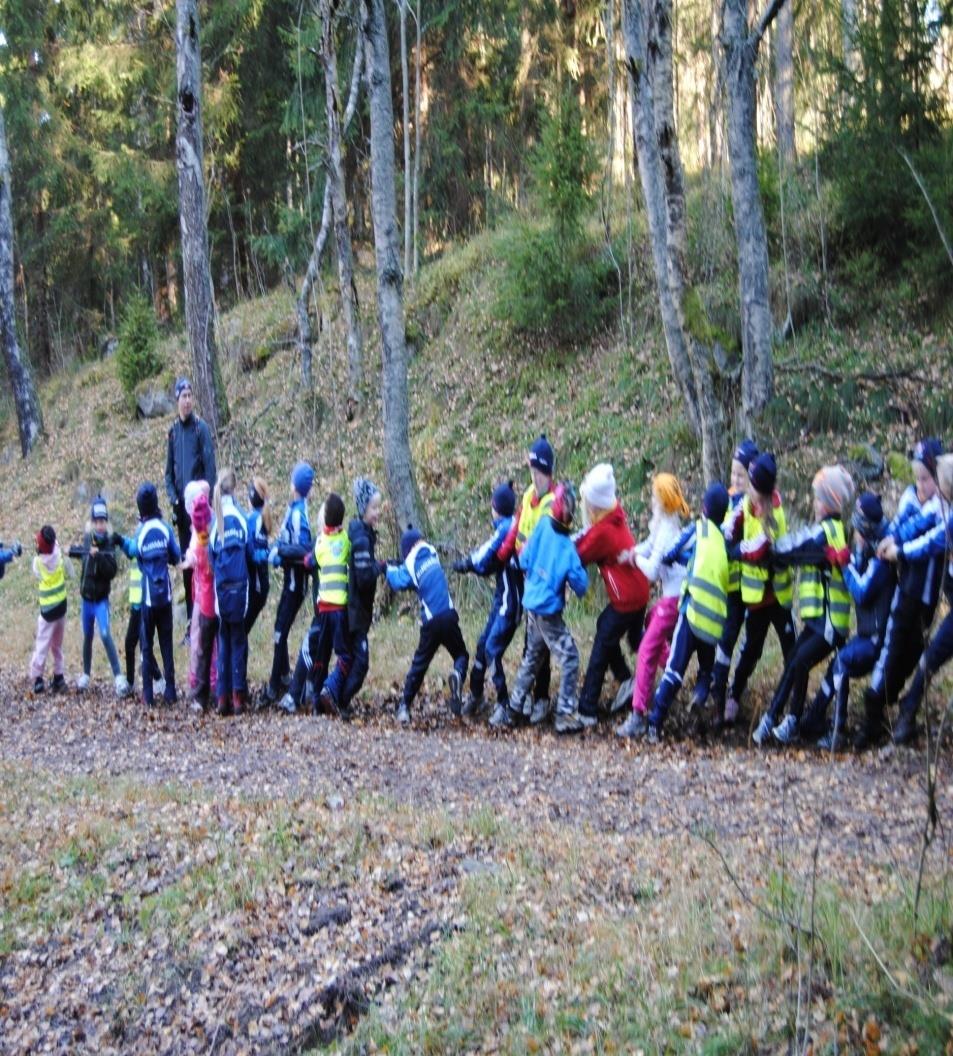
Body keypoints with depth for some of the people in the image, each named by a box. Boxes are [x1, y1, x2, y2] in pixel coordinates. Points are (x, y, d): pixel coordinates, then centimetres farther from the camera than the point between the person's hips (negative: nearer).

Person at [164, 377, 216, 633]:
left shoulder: (202, 428, -4)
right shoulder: (173, 430, 10)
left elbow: (210, 467, -7)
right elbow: (169, 470, 15)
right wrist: (173, 498, 2)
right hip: (181, 504, 5)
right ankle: (191, 622, 15)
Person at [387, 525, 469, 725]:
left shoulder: (410, 563, 0)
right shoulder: (431, 552, 9)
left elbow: (399, 582, -10)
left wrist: (390, 570, 8)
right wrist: (395, 570, 24)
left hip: (430, 622, -1)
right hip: (449, 616, 1)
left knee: (419, 665, 10)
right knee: (461, 655, 15)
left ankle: (404, 706, 7)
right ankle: (458, 674, -18)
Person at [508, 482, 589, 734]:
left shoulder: (542, 525, -7)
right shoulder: (567, 548, -20)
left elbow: (524, 561, 2)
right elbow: (580, 585, -13)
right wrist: (580, 571, 3)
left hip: (531, 603, 7)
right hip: (549, 611, -7)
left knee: (532, 654, 22)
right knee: (569, 657, -1)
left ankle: (518, 705, 33)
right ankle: (566, 715, -3)